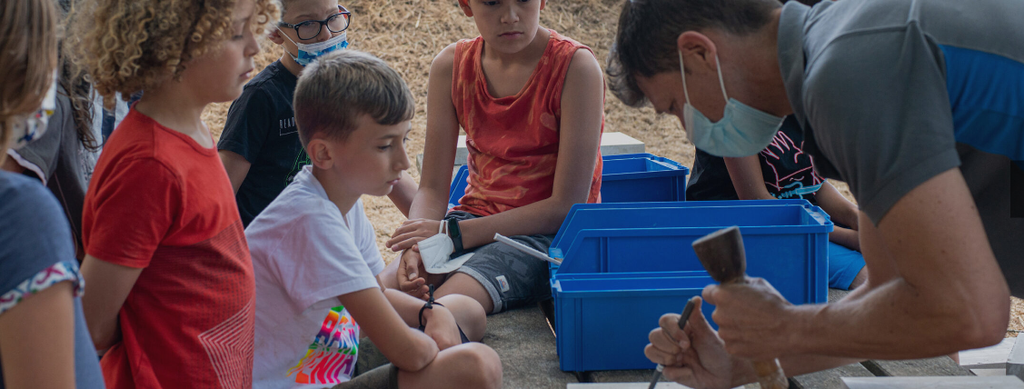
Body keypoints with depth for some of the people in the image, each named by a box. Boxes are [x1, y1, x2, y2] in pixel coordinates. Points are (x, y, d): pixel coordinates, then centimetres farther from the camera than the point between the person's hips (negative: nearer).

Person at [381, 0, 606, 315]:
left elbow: (567, 205, -15)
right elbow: (432, 189, 4)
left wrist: (454, 233, -19)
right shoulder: (452, 66, 3)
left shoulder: (575, 66, -12)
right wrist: (414, 245, -19)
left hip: (546, 235, -4)